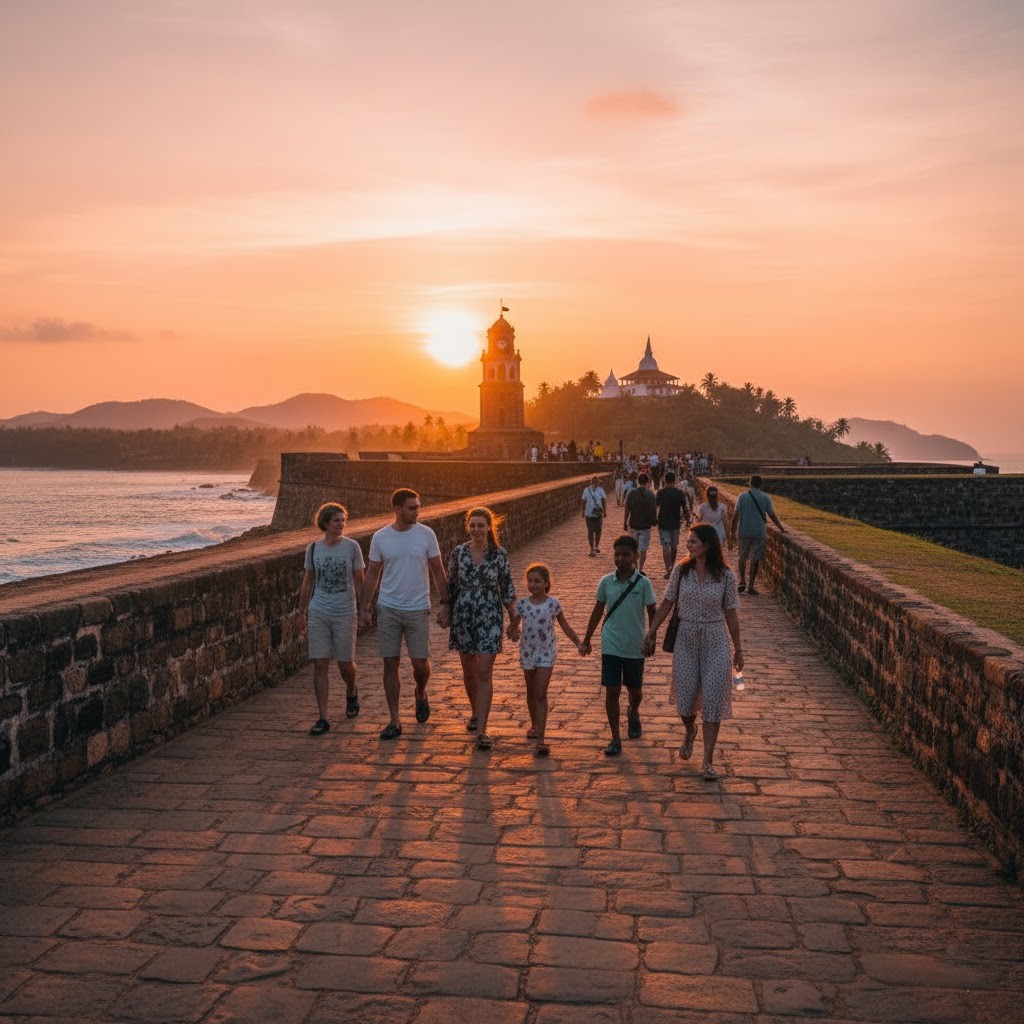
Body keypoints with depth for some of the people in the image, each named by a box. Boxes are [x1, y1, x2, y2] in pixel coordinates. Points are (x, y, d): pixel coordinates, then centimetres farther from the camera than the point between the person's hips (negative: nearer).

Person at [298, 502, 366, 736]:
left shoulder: (352, 547, -2)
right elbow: (307, 582, 11)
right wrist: (301, 613, 11)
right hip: (318, 613, 1)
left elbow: (360, 580, 2)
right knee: (320, 665, -2)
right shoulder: (313, 549, 4)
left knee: (345, 663, 6)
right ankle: (323, 718, 3)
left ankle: (351, 693, 40)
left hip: (345, 613, -1)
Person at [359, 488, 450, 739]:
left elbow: (438, 571, 2)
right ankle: (394, 721, 10)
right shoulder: (380, 537, 0)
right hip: (388, 609, 1)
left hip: (418, 610, -1)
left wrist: (445, 604, -2)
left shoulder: (426, 534, -2)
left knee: (420, 663, 0)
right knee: (390, 664, 2)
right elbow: (372, 574, 7)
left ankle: (421, 694, 35)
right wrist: (365, 608, 3)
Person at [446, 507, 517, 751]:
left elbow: (508, 590, 1)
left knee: (484, 673, -8)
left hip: (490, 619, -2)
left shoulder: (500, 555, -4)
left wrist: (515, 620, 2)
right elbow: (450, 586, 8)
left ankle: (482, 730, -8)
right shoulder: (458, 553, 0)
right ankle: (475, 713, 38)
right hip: (462, 618, 3)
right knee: (469, 670, 15)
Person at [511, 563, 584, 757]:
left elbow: (565, 627, 1)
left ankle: (541, 739, -13)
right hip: (527, 652, 3)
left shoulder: (553, 604, -8)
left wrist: (579, 643, -5)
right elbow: (514, 624, 7)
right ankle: (534, 725, 42)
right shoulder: (522, 604, -4)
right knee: (531, 693, 18)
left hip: (546, 653, -3)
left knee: (541, 695, -10)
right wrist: (513, 632, -14)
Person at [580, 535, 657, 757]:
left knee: (635, 690, 16)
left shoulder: (643, 583, -9)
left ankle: (633, 715, 49)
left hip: (635, 647, -1)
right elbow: (598, 610, 8)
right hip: (611, 647, 1)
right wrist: (587, 639, 11)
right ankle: (615, 740, 7)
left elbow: (652, 613, -2)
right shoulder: (606, 581, -3)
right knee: (612, 692, -2)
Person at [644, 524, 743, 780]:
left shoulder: (725, 576, -7)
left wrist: (738, 649, 3)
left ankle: (708, 761, 7)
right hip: (686, 639, 2)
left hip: (715, 642, -2)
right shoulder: (681, 571, -3)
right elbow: (666, 605, 5)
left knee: (712, 699, -2)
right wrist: (650, 633, 6)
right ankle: (690, 731, 41)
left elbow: (730, 614, 0)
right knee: (685, 699, 5)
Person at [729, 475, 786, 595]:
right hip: (759, 532, 0)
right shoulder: (765, 498, -2)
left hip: (744, 532, 0)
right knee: (755, 559, 3)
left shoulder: (742, 496, -3)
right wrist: (781, 528, 12)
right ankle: (751, 587, 5)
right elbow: (772, 515, 0)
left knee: (743, 556, 17)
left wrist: (733, 531, 2)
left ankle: (742, 581, 7)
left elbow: (736, 515, -6)